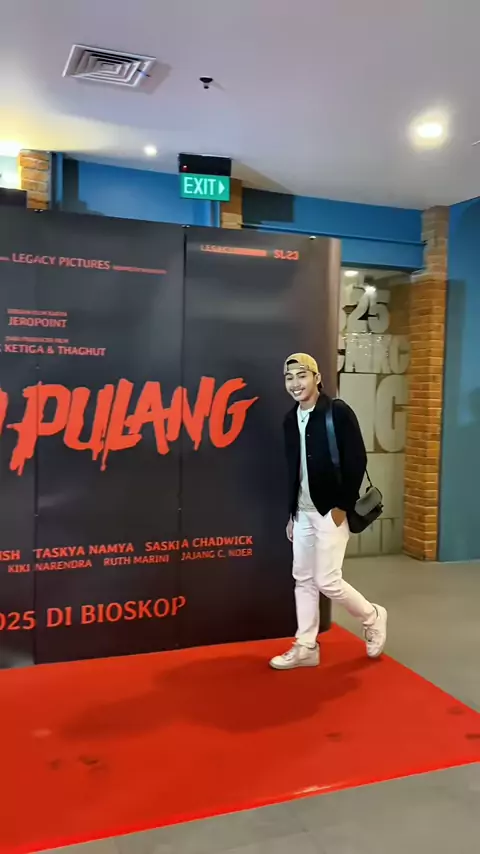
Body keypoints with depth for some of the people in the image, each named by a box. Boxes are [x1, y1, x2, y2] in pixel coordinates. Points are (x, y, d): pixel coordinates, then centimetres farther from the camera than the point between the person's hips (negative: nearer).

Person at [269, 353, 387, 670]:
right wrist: (292, 513, 14)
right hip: (303, 512, 7)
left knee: (327, 581, -5)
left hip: (332, 511, -7)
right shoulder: (291, 420, 9)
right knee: (303, 579, 10)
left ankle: (373, 617, 22)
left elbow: (357, 461, -14)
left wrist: (343, 507, -17)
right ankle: (306, 647, 22)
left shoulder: (338, 412, -12)